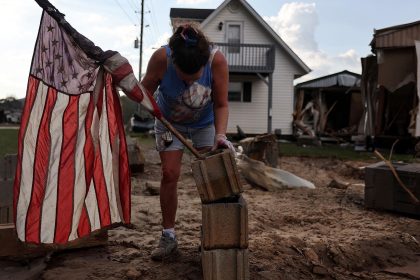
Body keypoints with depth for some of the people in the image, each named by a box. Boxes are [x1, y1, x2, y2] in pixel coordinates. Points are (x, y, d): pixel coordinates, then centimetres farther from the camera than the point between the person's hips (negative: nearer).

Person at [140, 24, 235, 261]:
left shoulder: (217, 60, -32)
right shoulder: (161, 58, -32)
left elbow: (221, 105, -24)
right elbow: (146, 90, -13)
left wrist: (220, 135, -35)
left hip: (205, 124, 0)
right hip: (170, 123, 0)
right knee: (169, 174, -5)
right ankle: (169, 236, 8)